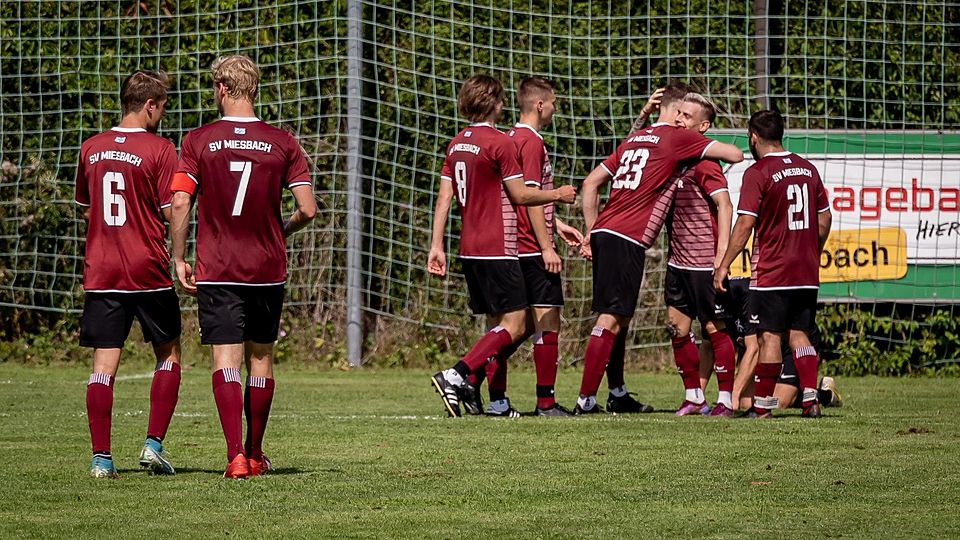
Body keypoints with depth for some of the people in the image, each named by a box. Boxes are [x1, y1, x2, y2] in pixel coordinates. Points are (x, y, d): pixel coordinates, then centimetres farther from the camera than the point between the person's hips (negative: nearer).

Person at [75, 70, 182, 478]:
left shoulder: (91, 148, 8)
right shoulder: (159, 149, -9)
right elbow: (173, 211, -11)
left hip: (100, 272, 4)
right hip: (149, 272, -4)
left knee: (104, 364, 2)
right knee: (169, 353, 13)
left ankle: (101, 457, -4)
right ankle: (154, 443, 5)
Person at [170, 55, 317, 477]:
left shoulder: (198, 141, -4)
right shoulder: (281, 143, 0)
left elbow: (179, 204, -10)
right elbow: (308, 209, -3)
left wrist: (179, 260, 0)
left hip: (216, 270, -2)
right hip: (267, 269, 2)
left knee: (226, 360, -5)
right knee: (261, 359, 15)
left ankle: (235, 455, -19)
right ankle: (255, 454, 26)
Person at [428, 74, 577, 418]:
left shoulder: (457, 144, 11)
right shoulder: (500, 143, -12)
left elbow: (444, 198, 10)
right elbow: (520, 195, -9)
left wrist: (437, 246, 11)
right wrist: (558, 195, 5)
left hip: (469, 250, 9)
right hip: (497, 249, -9)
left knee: (496, 324, 13)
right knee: (514, 324, -8)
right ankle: (456, 376, -22)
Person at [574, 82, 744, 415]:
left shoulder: (634, 139, 20)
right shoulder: (678, 138, -2)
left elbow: (591, 183, 22)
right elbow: (735, 155, -2)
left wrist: (591, 232, 24)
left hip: (603, 234, 8)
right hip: (627, 239, -8)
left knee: (618, 316, 18)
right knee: (611, 319, -8)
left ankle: (618, 395, 26)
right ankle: (586, 401, -11)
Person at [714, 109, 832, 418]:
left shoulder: (757, 173, -10)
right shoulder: (808, 169, 9)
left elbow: (745, 224, -14)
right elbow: (824, 220, 14)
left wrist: (724, 265, -9)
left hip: (771, 273, -6)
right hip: (807, 274, 6)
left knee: (769, 336, -2)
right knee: (798, 333, 11)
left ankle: (762, 405, 0)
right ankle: (810, 400, 1)